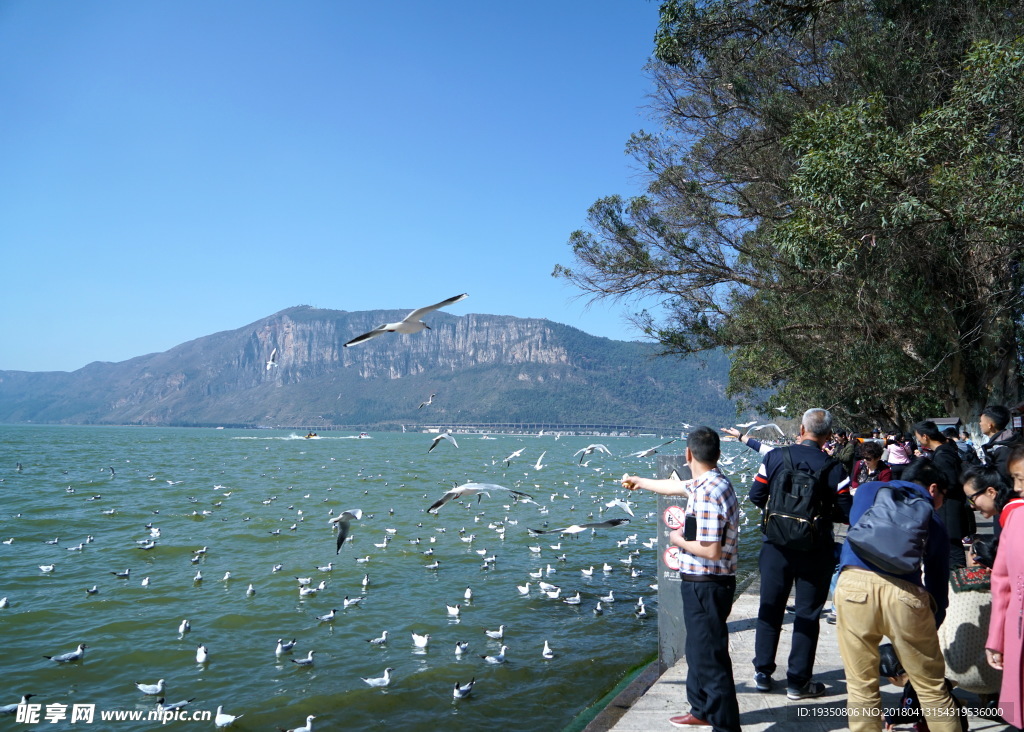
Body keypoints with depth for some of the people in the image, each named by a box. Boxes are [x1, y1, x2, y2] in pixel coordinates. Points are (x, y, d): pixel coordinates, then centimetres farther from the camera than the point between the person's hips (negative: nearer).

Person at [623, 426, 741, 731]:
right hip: (702, 583, 10)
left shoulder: (707, 493, -24)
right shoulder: (709, 484, 6)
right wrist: (639, 481, 37)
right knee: (698, 650, 23)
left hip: (705, 585, -10)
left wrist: (679, 540, -10)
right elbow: (674, 486, 25)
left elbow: (711, 550, -27)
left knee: (710, 656, -1)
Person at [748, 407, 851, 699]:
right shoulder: (834, 468, -9)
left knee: (770, 609, 14)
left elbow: (756, 496, -2)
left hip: (776, 546, 2)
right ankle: (798, 681, 13)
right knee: (807, 614, 8)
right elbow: (846, 513, -8)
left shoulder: (775, 457, -6)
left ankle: (763, 673, 21)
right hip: (815, 551, -1)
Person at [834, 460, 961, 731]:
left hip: (853, 583, 0)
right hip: (904, 591, 0)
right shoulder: (934, 520, 22)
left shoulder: (868, 490, 23)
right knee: (932, 688, 18)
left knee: (861, 686, 13)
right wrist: (932, 624, 35)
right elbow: (938, 581, 25)